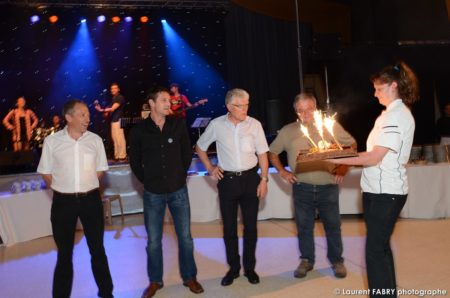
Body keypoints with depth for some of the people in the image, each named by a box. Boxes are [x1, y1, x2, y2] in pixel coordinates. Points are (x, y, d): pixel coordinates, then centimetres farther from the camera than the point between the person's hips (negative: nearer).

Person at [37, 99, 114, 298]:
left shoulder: (95, 140, -1)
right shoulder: (52, 141, -5)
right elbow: (45, 172, 3)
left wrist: (86, 186, 2)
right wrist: (64, 188, 1)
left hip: (91, 200, 1)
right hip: (63, 202, -1)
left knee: (97, 249, 12)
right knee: (64, 253, 11)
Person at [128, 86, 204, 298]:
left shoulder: (178, 125, -2)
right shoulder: (139, 130, -5)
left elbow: (187, 153, 8)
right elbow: (134, 161, 6)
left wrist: (181, 175, 6)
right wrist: (147, 181, 3)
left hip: (178, 190, 1)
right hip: (153, 193, 0)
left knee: (185, 236, 9)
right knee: (153, 240, 9)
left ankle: (189, 277, 27)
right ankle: (155, 281, 28)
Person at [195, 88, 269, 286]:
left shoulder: (254, 124, -5)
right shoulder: (216, 125, -5)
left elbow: (262, 154, 0)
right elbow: (200, 147, 10)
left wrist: (264, 179, -4)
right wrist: (210, 168, 2)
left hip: (250, 179, 0)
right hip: (227, 180, 0)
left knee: (250, 226, 10)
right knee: (229, 227, 10)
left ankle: (249, 268, 27)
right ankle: (233, 268, 27)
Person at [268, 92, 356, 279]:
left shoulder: (331, 127, -2)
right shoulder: (287, 131, 2)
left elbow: (351, 145, 6)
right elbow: (272, 152, 12)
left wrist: (343, 168, -3)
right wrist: (282, 171, 0)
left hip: (328, 187, -1)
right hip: (302, 188, 1)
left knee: (333, 226, 10)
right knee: (304, 227, 11)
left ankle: (337, 261, 29)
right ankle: (306, 260, 28)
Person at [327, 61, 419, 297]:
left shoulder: (398, 116, -14)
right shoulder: (390, 114, 15)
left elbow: (374, 158, -19)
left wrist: (337, 159, -19)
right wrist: (345, 158, 8)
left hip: (386, 192, -9)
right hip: (378, 190, 9)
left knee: (375, 250, -5)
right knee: (381, 247, 17)